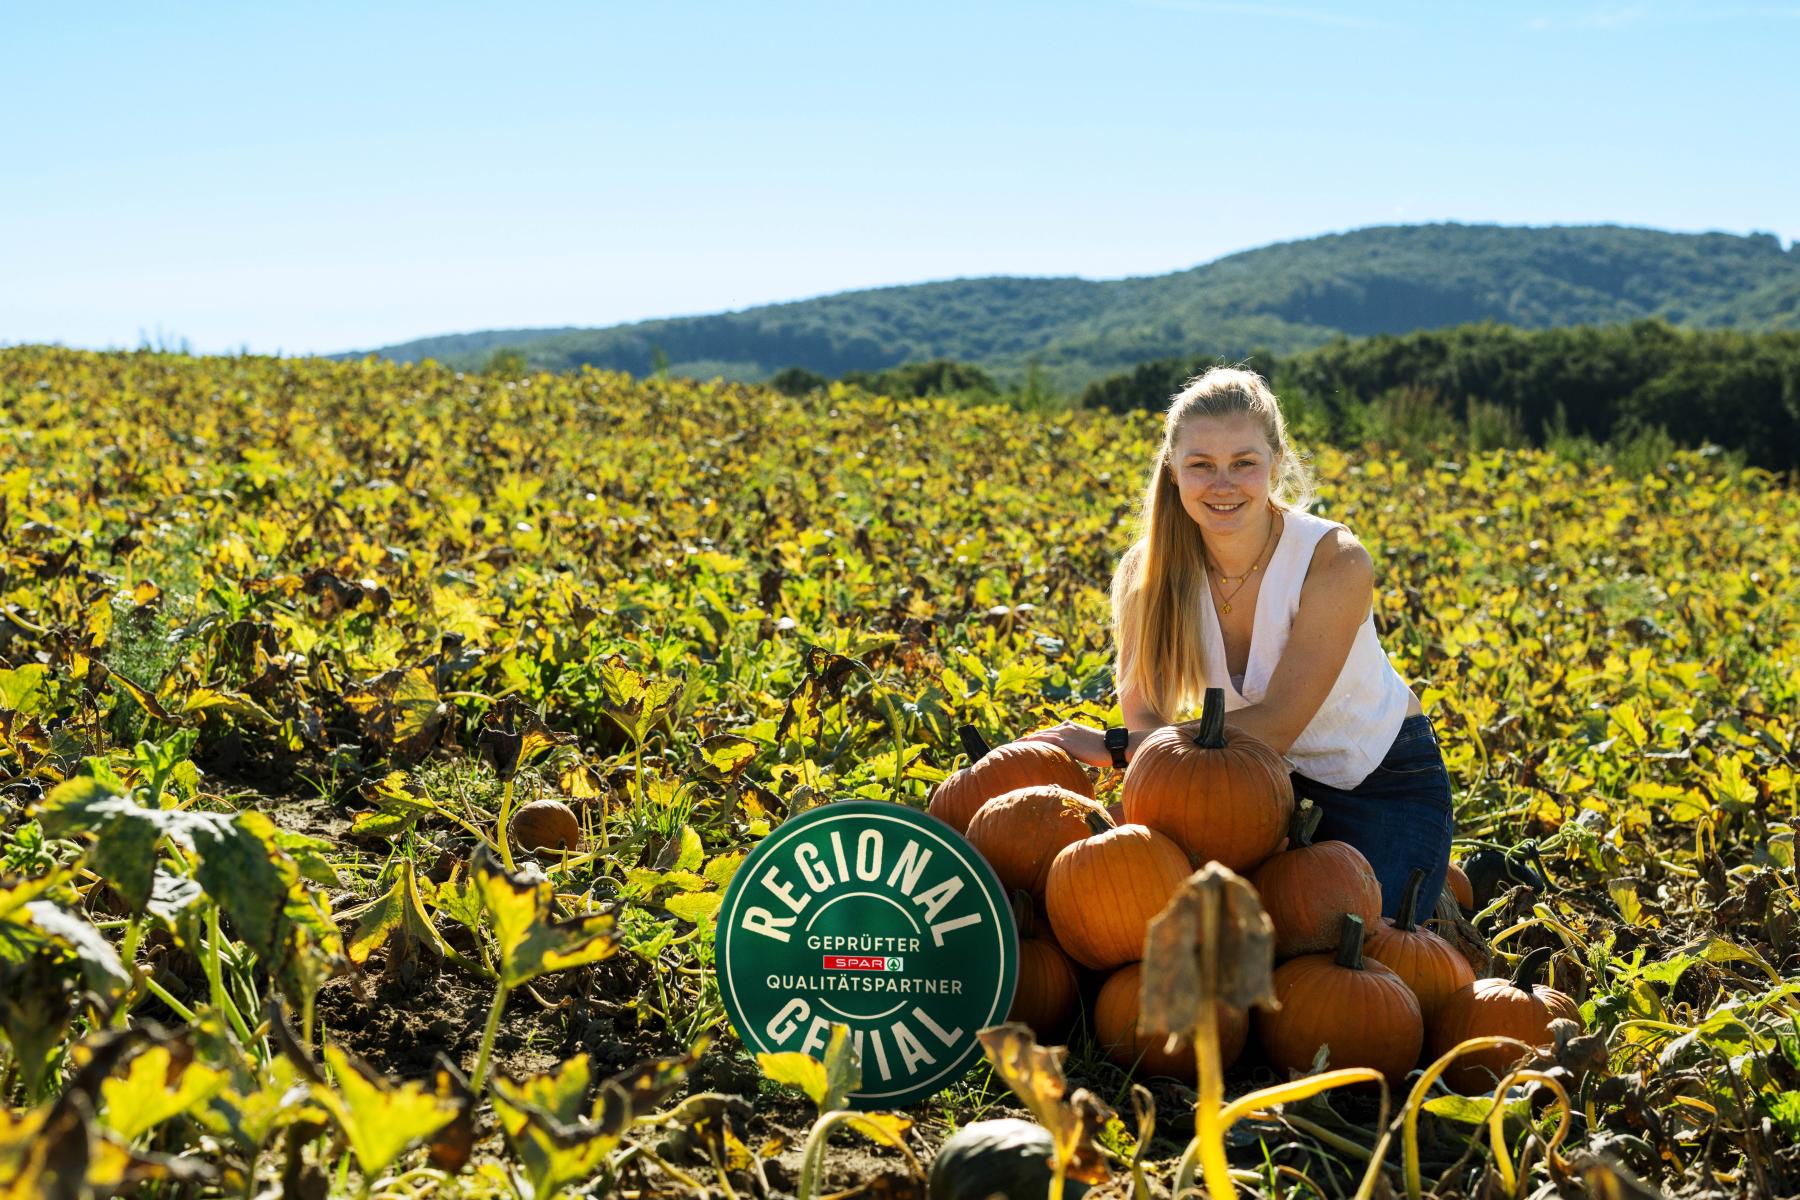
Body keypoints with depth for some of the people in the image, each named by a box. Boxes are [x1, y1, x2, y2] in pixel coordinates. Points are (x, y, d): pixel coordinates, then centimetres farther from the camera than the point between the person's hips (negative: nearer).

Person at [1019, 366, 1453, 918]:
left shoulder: (1334, 561, -28)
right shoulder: (1147, 571, -17)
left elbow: (1275, 725, -31)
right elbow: (1146, 715, -17)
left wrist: (1114, 745, -34)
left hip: (1387, 783, -3)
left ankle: (1443, 887, 14)